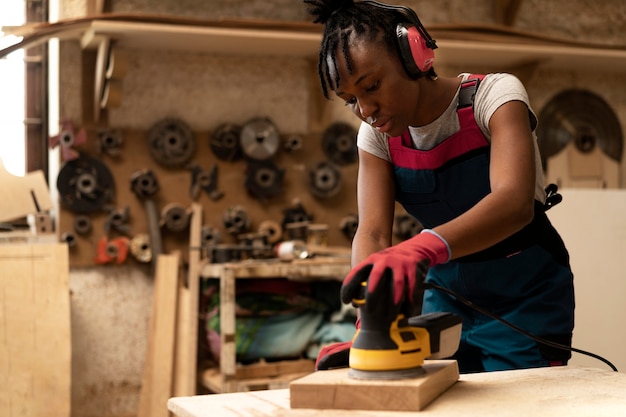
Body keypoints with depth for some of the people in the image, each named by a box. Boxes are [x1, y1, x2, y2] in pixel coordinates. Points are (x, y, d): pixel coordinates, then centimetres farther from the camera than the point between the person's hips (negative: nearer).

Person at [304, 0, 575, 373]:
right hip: (447, 293, 4)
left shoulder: (494, 95, -20)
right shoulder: (377, 135, -5)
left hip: (524, 296, -4)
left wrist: (424, 247, -55)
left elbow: (515, 203, -37)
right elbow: (373, 233, -18)